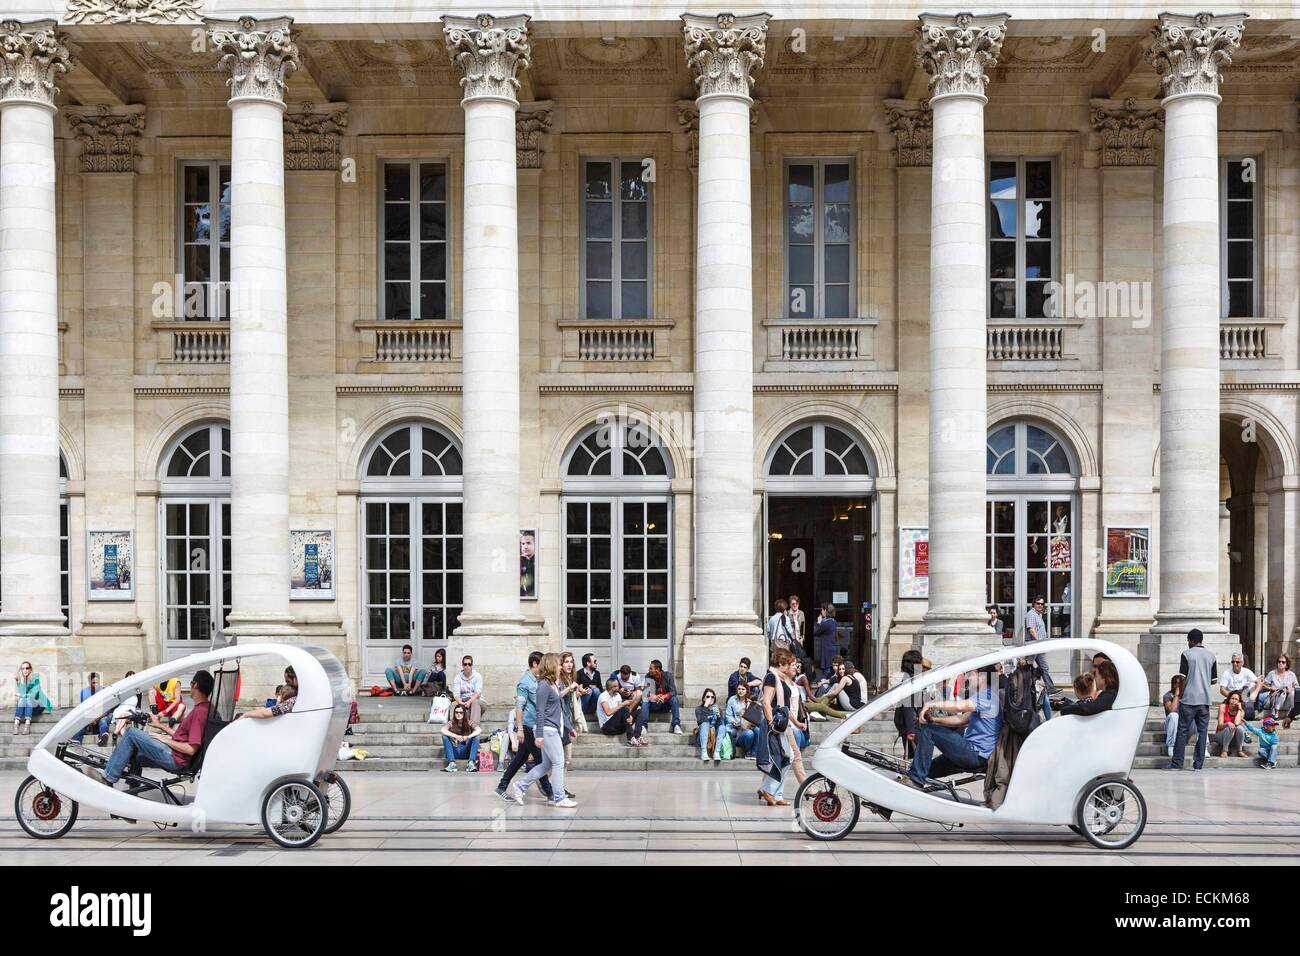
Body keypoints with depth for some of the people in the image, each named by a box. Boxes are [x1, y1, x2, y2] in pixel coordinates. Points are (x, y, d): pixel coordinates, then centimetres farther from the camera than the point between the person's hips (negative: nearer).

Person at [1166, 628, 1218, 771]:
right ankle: (1198, 763, 5)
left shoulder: (1187, 654, -5)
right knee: (1202, 731, 6)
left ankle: (1177, 763, 0)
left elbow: (1183, 678, -8)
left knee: (1182, 731, 0)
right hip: (1205, 700, 4)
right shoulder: (1211, 656, 8)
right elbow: (1214, 680, 11)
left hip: (1189, 699, -4)